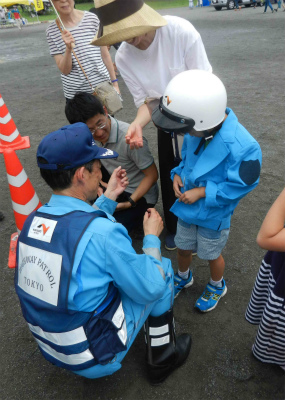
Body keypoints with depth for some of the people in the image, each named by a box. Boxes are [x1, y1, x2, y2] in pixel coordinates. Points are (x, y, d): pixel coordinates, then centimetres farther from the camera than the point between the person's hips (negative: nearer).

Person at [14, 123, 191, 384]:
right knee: (163, 267, 4)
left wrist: (109, 197, 10)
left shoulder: (33, 221, -9)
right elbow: (151, 288, -18)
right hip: (95, 359, -6)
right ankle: (163, 356, 21)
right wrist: (152, 237, -5)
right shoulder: (103, 232, -32)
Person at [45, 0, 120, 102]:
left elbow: (105, 54, 7)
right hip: (75, 94, 0)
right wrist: (68, 48, -22)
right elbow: (64, 70, -4)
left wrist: (115, 83, 9)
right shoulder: (52, 31, 0)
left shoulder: (92, 19, 0)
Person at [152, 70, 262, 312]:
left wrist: (202, 192, -24)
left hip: (213, 215, -5)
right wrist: (178, 174, -12)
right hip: (187, 205, 6)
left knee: (211, 255, 20)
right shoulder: (196, 130, -13)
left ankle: (217, 287, 52)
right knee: (183, 247, 25)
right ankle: (183, 278, 57)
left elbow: (239, 186, -23)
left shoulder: (241, 147, -33)